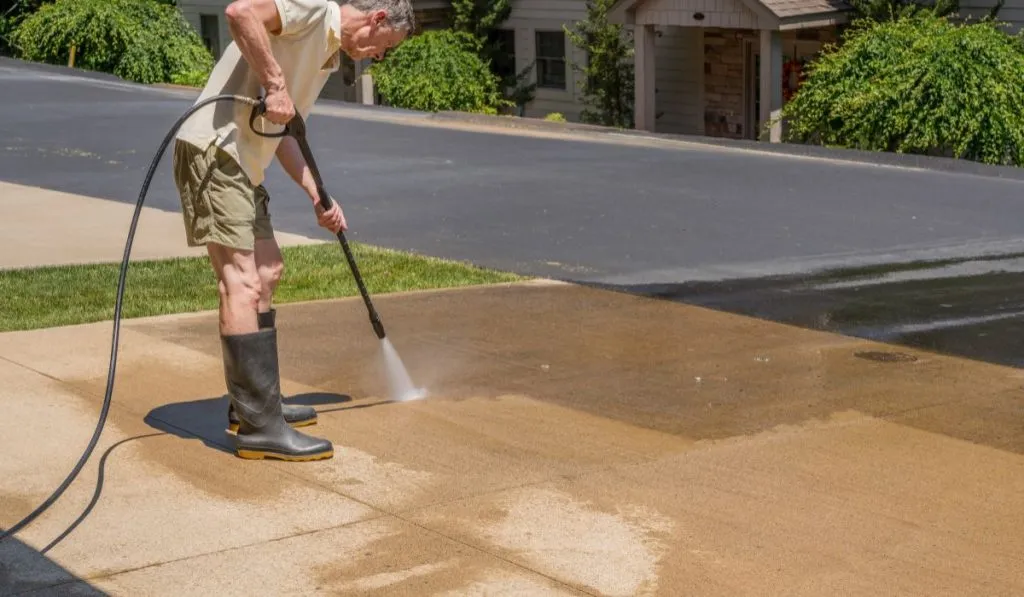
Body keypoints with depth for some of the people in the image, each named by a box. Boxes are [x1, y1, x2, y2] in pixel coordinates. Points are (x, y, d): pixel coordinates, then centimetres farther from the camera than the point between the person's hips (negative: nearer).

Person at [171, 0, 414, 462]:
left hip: (241, 163, 11)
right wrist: (276, 84, -23)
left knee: (267, 273, 18)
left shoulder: (329, 55, 20)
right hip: (213, 150, -11)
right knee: (242, 283, -13)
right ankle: (258, 427, -12)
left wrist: (318, 197, 16)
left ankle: (253, 404, 26)